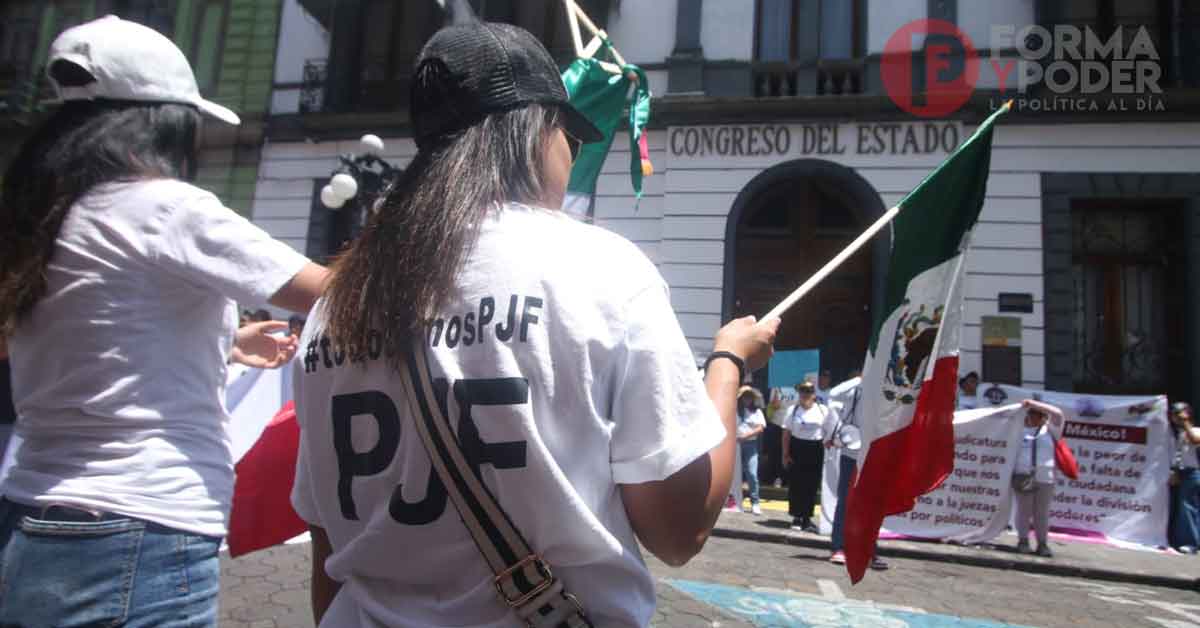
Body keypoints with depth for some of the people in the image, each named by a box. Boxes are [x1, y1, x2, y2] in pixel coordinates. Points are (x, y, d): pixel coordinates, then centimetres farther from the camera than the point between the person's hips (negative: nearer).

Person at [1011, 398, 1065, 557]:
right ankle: (1023, 540, 11)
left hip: (1045, 478, 0)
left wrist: (1034, 403, -6)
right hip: (1022, 476, 0)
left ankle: (1042, 544, 12)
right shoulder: (1021, 430, 11)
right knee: (1023, 510, 3)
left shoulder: (1049, 430, 9)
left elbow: (1058, 414, -5)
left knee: (1042, 512, 6)